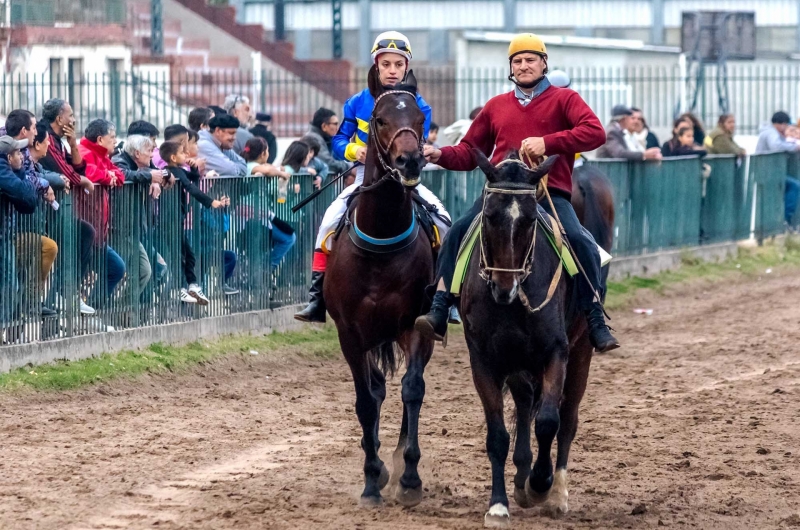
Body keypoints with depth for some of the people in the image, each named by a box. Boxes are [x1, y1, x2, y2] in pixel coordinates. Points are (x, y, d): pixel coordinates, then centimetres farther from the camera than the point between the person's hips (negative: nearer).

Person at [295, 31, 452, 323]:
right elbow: (338, 142, 4)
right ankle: (318, 297, -18)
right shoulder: (358, 103, 2)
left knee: (442, 220, -20)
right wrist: (353, 150, -17)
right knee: (331, 220, -22)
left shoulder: (418, 106, -2)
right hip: (366, 177, 0)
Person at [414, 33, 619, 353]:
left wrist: (548, 143, -20)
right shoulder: (496, 107, 20)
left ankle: (596, 323, -14)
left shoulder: (563, 99, 8)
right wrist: (440, 155, 2)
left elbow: (595, 132, -9)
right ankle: (439, 313, -20)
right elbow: (469, 153, 24)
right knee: (459, 233, -20)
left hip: (550, 193, -3)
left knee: (581, 243, -24)